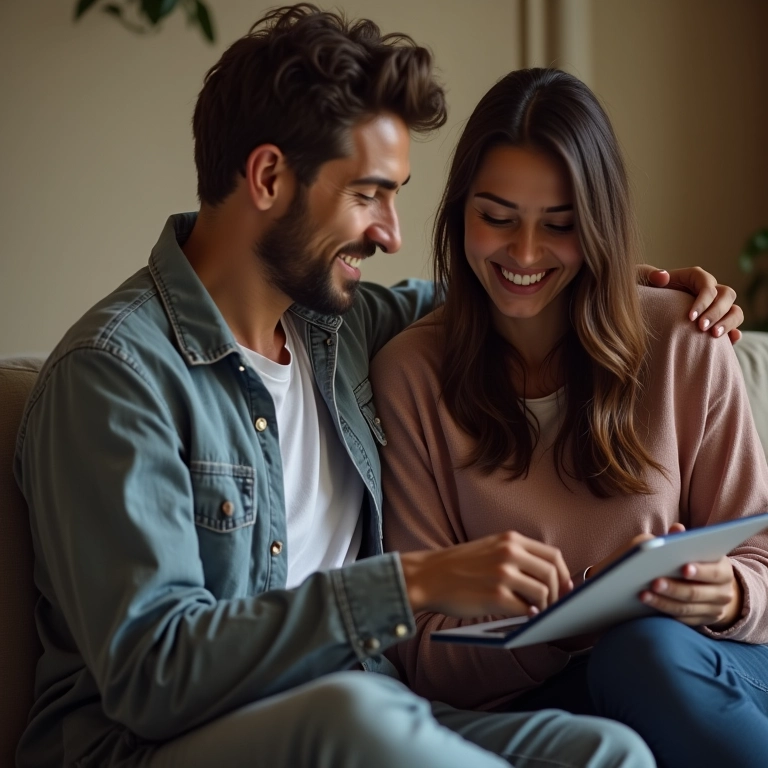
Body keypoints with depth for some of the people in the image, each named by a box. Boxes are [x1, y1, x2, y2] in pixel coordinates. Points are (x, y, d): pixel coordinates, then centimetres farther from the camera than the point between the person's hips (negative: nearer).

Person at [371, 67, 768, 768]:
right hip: (524, 705, -1)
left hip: (711, 677, 1)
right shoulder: (410, 374, 0)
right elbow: (424, 650, -2)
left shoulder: (684, 343, 2)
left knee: (649, 649, -34)